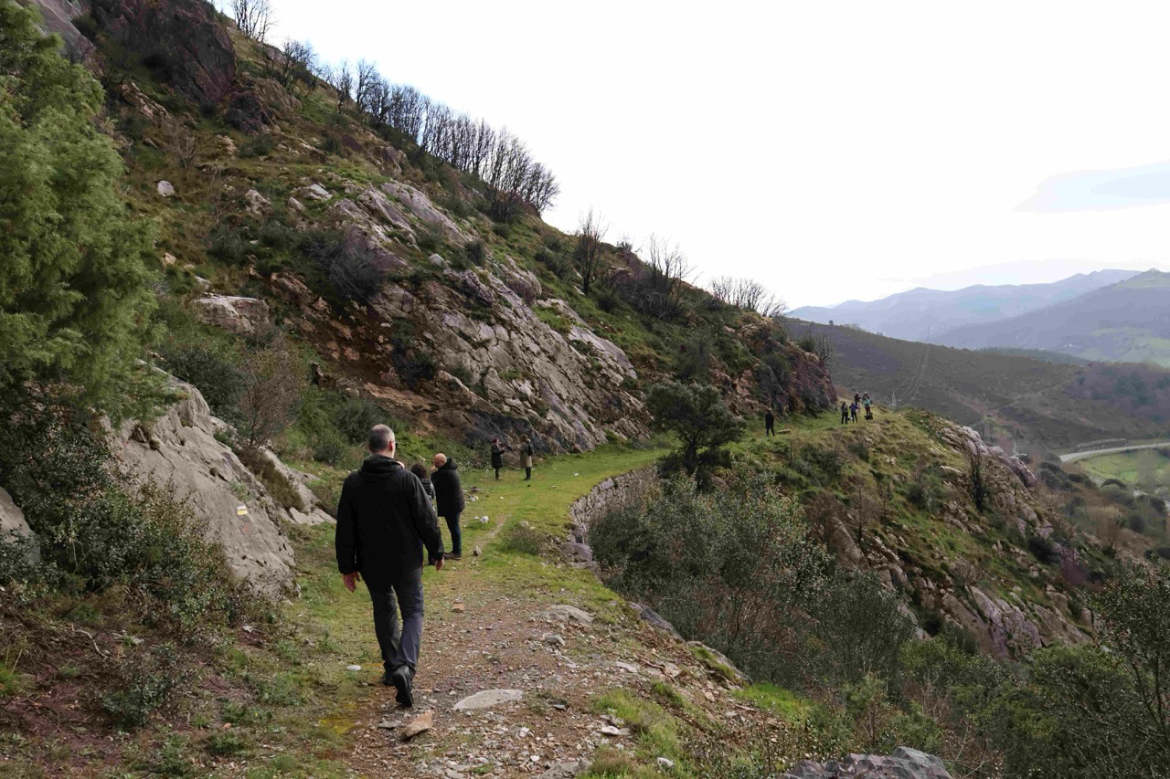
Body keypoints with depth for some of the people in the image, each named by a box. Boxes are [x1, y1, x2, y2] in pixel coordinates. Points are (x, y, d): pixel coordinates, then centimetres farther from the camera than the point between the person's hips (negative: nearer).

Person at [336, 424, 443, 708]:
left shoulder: (353, 482, -4)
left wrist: (347, 567, 7)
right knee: (412, 613, 6)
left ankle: (392, 667, 28)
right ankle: (405, 667, -15)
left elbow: (344, 529, 0)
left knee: (384, 611, 20)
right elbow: (427, 520, -9)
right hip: (406, 562, -3)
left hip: (372, 564, 3)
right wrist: (436, 551, 5)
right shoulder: (407, 479, -13)